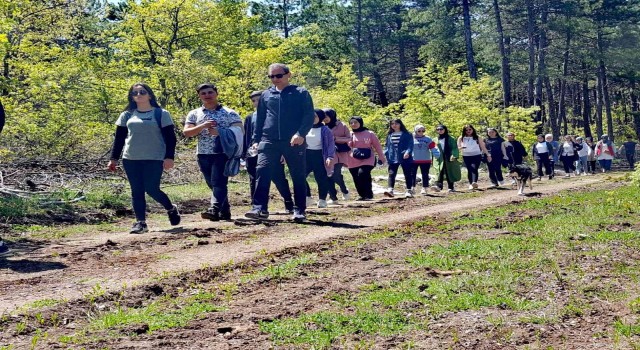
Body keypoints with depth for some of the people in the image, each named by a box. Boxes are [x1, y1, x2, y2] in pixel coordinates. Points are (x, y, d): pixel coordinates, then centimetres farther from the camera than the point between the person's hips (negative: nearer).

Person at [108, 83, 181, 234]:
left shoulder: (161, 114, 2)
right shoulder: (127, 115, 12)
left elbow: (170, 137, -1)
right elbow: (119, 138, 14)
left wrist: (169, 157, -11)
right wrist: (114, 158, 8)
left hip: (154, 159, -4)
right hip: (130, 159, 4)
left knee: (151, 189, -8)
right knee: (137, 191, 1)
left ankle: (172, 209, 18)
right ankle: (140, 222, 7)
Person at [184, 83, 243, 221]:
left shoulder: (229, 113, 2)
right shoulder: (194, 114, 10)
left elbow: (239, 130, -3)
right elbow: (186, 132, 1)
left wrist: (220, 132, -16)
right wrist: (203, 126, -15)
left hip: (223, 153, -4)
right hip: (203, 154, 4)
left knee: (218, 183, -14)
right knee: (213, 184, 9)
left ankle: (214, 210, -26)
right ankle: (224, 211, 19)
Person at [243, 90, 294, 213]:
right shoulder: (249, 118, 13)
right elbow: (245, 137, 11)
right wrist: (243, 155, 4)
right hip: (253, 155, 3)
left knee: (280, 180, 0)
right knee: (255, 183, 5)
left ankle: (289, 205, 8)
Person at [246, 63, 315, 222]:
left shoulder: (301, 93, 3)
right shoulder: (266, 95, 14)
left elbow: (309, 116, -5)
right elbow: (260, 119, 19)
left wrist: (301, 134, -19)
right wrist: (255, 139, 11)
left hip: (294, 142, -2)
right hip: (269, 141, 3)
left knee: (298, 176, 3)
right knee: (262, 172, -11)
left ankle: (300, 210, 12)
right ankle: (260, 208, -11)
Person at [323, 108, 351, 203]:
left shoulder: (342, 126, -3)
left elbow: (349, 138, -3)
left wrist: (337, 138, -15)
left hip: (339, 154, -4)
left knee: (336, 175, -15)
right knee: (329, 176, -2)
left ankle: (345, 191, 13)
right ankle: (333, 198, 8)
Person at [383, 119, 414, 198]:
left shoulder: (407, 135, -1)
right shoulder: (389, 135, 13)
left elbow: (410, 144, -8)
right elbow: (387, 145, 16)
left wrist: (408, 152, -23)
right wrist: (386, 154, 4)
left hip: (405, 158, -3)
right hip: (393, 158, 3)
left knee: (407, 174, 5)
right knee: (391, 174, -10)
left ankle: (409, 191, 13)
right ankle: (390, 190, -19)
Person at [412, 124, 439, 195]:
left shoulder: (428, 139, 6)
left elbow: (433, 146, 0)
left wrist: (436, 154, -13)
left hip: (425, 160, 1)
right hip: (413, 160, -1)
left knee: (425, 175, 3)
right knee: (412, 174, 0)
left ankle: (424, 188, 10)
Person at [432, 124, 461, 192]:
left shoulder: (450, 139, 3)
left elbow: (454, 148, -2)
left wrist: (453, 155, -16)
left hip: (449, 158, -1)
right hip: (440, 159, 1)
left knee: (450, 173, 3)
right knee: (440, 171, -15)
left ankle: (450, 187, 12)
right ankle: (438, 185, -28)